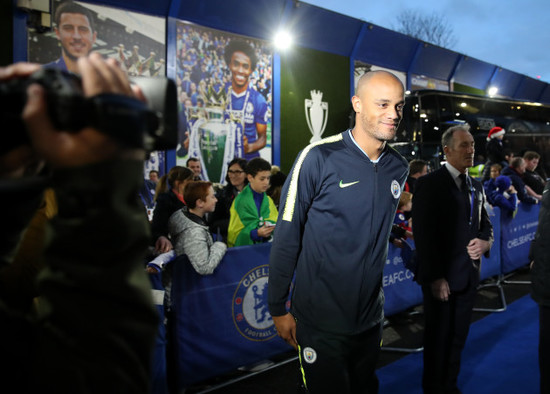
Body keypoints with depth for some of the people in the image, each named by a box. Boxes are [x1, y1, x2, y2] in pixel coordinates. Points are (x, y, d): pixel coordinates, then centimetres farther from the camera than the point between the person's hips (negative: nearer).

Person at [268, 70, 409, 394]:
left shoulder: (399, 169, 2)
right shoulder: (319, 158, -15)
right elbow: (286, 236, -11)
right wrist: (278, 308, -9)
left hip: (370, 318, 6)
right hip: (321, 322, -5)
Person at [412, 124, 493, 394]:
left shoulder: (476, 187, 13)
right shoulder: (429, 184, -9)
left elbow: (485, 224, 20)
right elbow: (423, 235, -14)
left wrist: (485, 242, -4)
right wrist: (435, 278, -18)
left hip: (468, 277, 6)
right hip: (441, 278, -6)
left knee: (458, 338, 14)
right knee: (438, 339, 6)